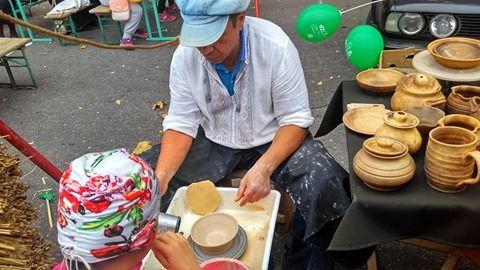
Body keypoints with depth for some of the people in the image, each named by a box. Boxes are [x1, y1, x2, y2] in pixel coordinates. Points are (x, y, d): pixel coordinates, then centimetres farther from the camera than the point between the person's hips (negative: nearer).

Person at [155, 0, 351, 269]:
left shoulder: (276, 46, -23)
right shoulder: (185, 56, -14)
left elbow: (295, 119, -18)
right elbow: (181, 124, -10)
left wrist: (263, 168, -34)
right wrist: (160, 176, -26)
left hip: (273, 139, -2)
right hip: (214, 141, 3)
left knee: (324, 185, -29)